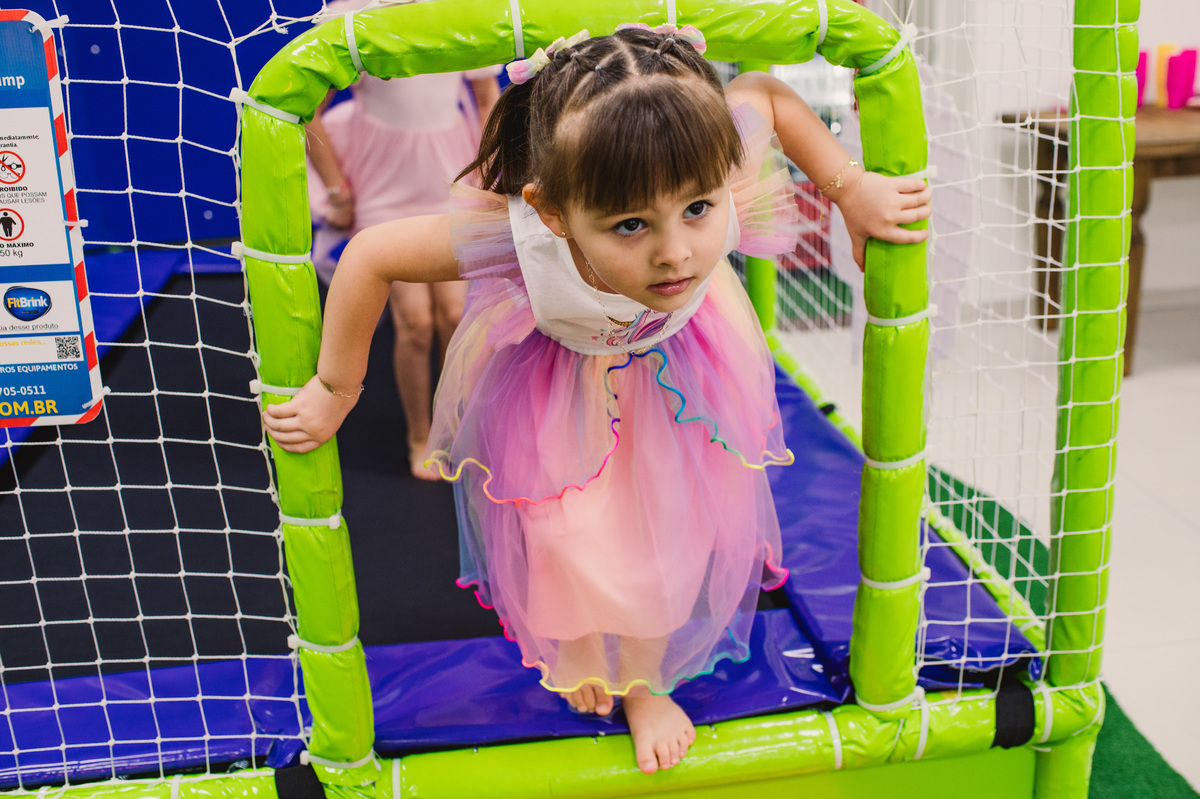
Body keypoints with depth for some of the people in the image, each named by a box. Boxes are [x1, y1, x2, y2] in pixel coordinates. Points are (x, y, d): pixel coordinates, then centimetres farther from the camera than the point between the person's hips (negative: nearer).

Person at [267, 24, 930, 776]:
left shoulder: (715, 174, -41)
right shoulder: (522, 242, -47)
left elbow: (764, 91, -19)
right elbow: (370, 256, -32)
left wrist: (850, 186, -22)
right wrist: (335, 392, -22)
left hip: (672, 373, 2)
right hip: (552, 385, -1)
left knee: (662, 530, 13)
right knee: (561, 526, 15)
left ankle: (644, 681, 43)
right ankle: (574, 641, 53)